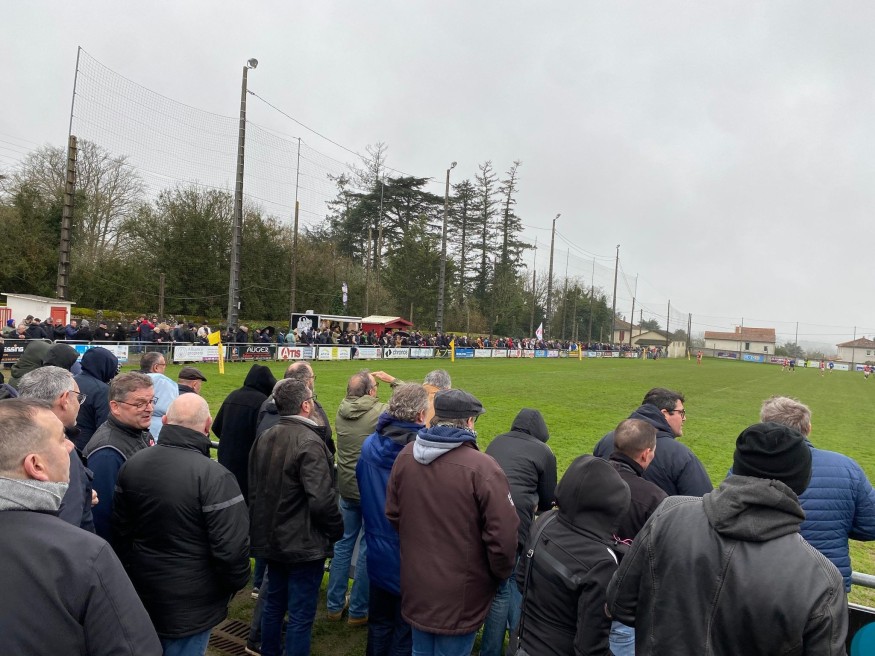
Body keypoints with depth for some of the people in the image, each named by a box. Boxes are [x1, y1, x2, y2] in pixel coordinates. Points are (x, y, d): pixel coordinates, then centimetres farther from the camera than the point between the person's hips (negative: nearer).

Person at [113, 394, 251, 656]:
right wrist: (235, 583, -4)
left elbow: (120, 531, 7)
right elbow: (231, 547, -25)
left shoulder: (132, 465, -5)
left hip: (141, 595, 6)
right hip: (191, 604, -6)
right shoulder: (214, 476, -27)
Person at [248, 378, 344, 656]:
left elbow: (254, 489, 12)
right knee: (301, 614, 6)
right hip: (303, 543, -8)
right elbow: (322, 500, -27)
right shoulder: (309, 442, -23)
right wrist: (336, 530, -10)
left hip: (271, 539, 8)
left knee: (273, 603, 24)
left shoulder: (264, 437, 3)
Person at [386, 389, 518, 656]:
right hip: (459, 594, -5)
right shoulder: (482, 468, -25)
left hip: (415, 585, 5)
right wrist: (500, 573, -2)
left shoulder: (405, 456, -6)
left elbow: (393, 513, 5)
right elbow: (502, 535, -22)